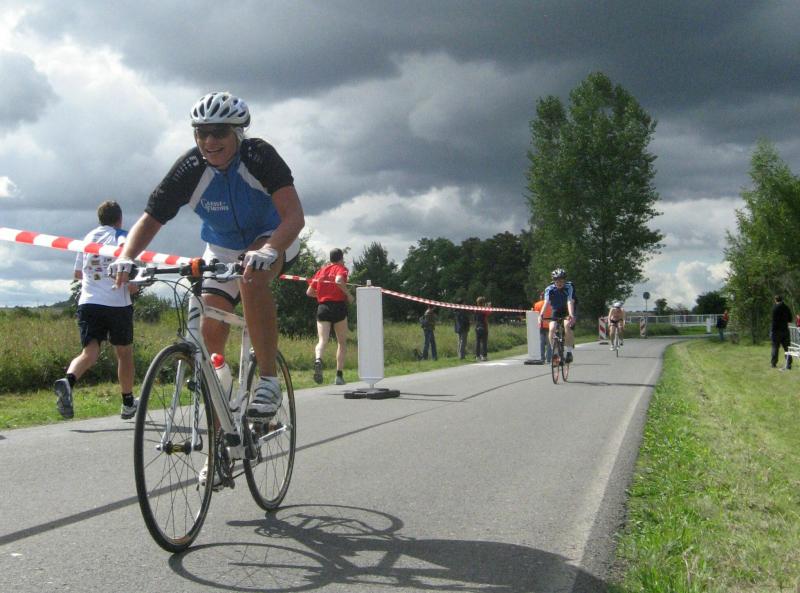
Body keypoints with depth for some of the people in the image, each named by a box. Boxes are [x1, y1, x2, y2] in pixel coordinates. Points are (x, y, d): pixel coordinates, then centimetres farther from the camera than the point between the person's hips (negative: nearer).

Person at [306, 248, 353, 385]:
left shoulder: (321, 270, 15)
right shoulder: (341, 268, 2)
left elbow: (309, 292, 14)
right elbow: (339, 280, -22)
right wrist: (348, 294, -9)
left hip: (322, 307, 3)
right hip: (338, 306, -3)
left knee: (322, 340, -8)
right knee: (342, 342, 12)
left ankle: (318, 359, -41)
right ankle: (339, 375, 6)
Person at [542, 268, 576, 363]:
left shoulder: (569, 288, -21)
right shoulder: (550, 289, -16)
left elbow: (570, 302, -33)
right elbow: (546, 303, -28)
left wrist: (571, 315, -49)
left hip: (567, 313, -2)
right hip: (556, 313, 2)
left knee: (567, 325, -31)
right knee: (551, 329, -22)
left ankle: (569, 352, -21)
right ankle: (554, 352, -4)